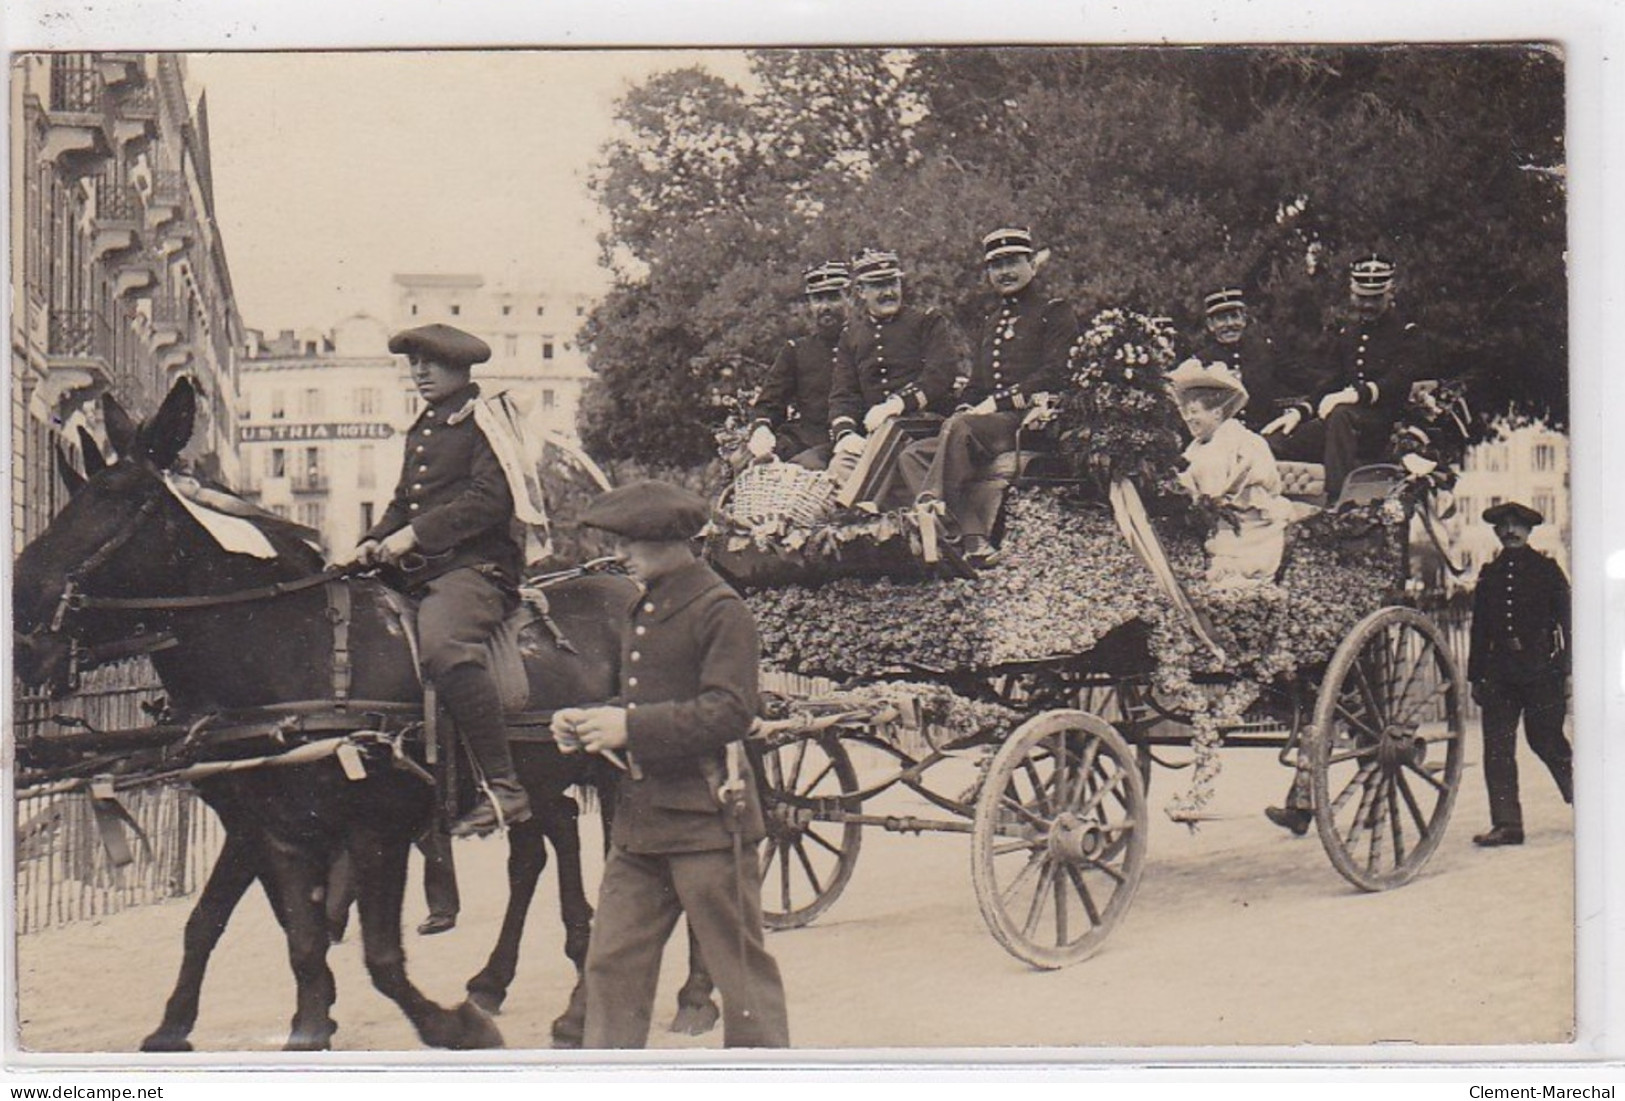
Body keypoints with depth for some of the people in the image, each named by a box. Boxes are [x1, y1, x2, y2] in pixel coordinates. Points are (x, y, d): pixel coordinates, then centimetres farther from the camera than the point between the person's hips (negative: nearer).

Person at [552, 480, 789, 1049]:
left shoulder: (720, 611, -11)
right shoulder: (644, 611, 16)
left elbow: (730, 711, -20)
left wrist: (630, 727, -22)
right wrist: (589, 722, 4)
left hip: (705, 815, -8)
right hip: (638, 815, 8)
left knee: (738, 961, 2)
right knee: (612, 963, 6)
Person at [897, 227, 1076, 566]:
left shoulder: (1054, 312, 4)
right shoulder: (993, 324, 28)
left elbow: (1055, 375, -9)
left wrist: (998, 402, -15)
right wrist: (968, 408, 2)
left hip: (1030, 421, -8)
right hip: (987, 422, 8)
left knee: (959, 427, -35)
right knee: (913, 455, -13)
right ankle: (972, 539, -32)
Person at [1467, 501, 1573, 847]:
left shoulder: (1547, 569, 5)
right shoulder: (1489, 574, 14)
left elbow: (1566, 621, 2)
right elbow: (1479, 629, 16)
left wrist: (1566, 670, -6)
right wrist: (1476, 675, 13)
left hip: (1540, 669, -4)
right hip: (1499, 671, 4)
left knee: (1546, 740, -1)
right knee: (1497, 748, -2)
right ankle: (1506, 824, 0)